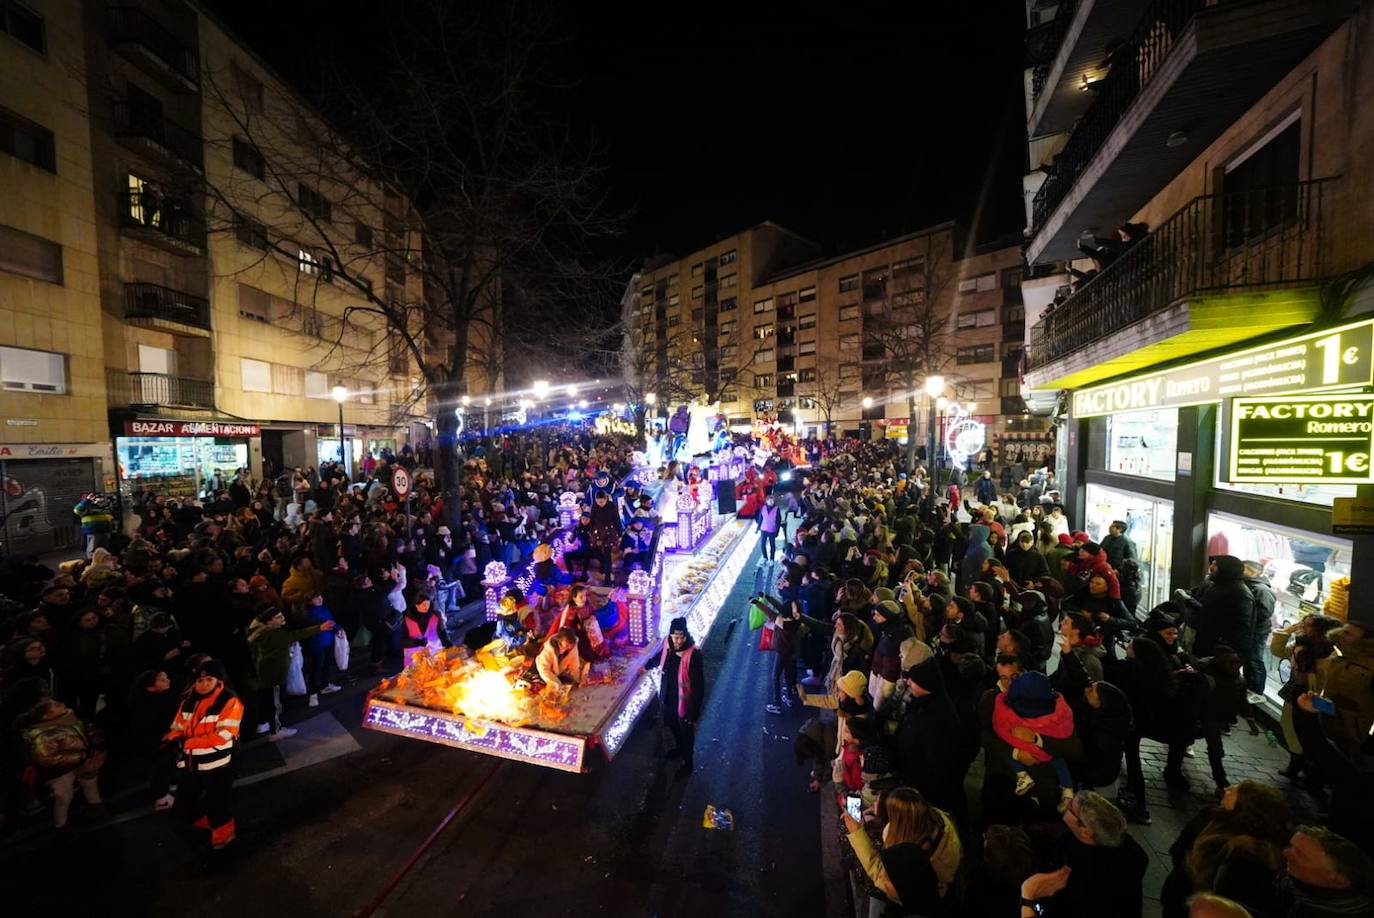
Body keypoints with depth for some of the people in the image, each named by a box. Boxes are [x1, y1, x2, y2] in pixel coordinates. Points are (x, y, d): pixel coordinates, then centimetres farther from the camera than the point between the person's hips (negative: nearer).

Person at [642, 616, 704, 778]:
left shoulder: (693, 655, -33)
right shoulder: (667, 646, -16)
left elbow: (698, 686, -26)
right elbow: (659, 657, 10)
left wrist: (693, 712, -22)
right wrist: (646, 666, 26)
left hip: (684, 702, -6)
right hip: (668, 698, 6)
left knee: (686, 732, 19)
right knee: (672, 726, 30)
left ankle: (687, 762, 45)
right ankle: (679, 747, 60)